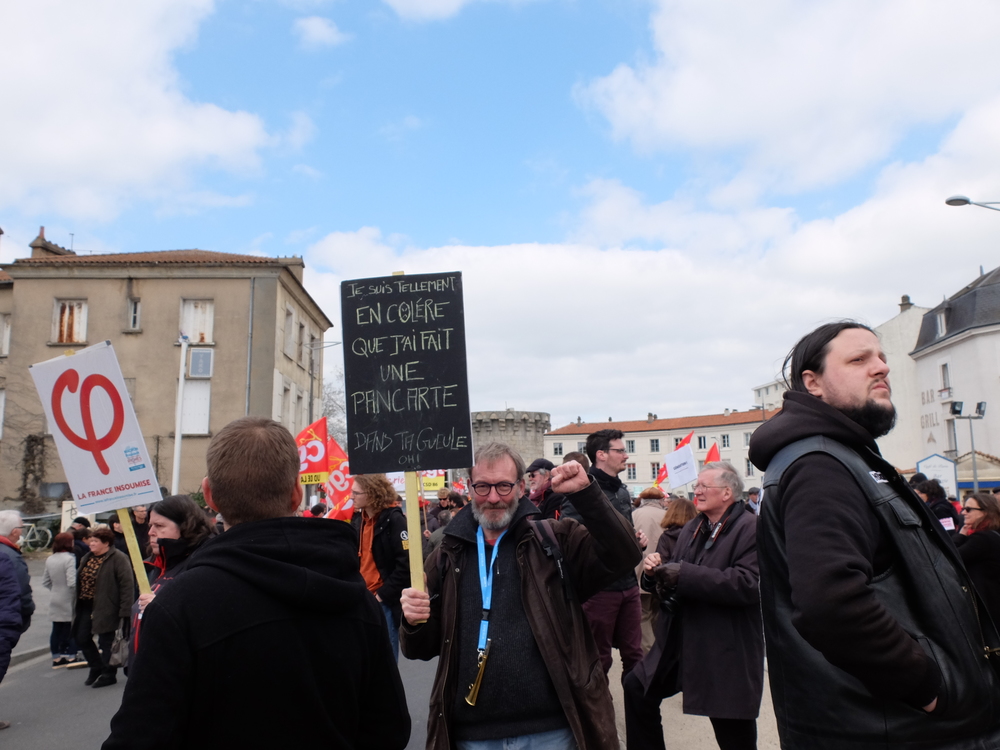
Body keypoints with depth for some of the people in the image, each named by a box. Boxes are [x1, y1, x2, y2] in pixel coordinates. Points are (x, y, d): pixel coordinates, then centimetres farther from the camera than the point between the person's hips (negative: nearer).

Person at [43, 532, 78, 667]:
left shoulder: (50, 559, 5)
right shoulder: (70, 559, -19)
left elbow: (45, 582, 12)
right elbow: (72, 582, -24)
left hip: (55, 600, 7)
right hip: (68, 601, -7)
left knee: (56, 630, 12)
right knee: (69, 629, 4)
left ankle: (56, 657, 19)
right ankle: (70, 656, 9)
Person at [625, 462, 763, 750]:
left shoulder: (752, 528, -14)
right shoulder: (692, 528, 12)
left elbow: (747, 584, -28)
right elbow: (674, 578, 14)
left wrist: (684, 574, -26)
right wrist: (656, 570, -10)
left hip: (727, 654, -8)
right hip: (681, 644, 8)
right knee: (637, 688, 12)